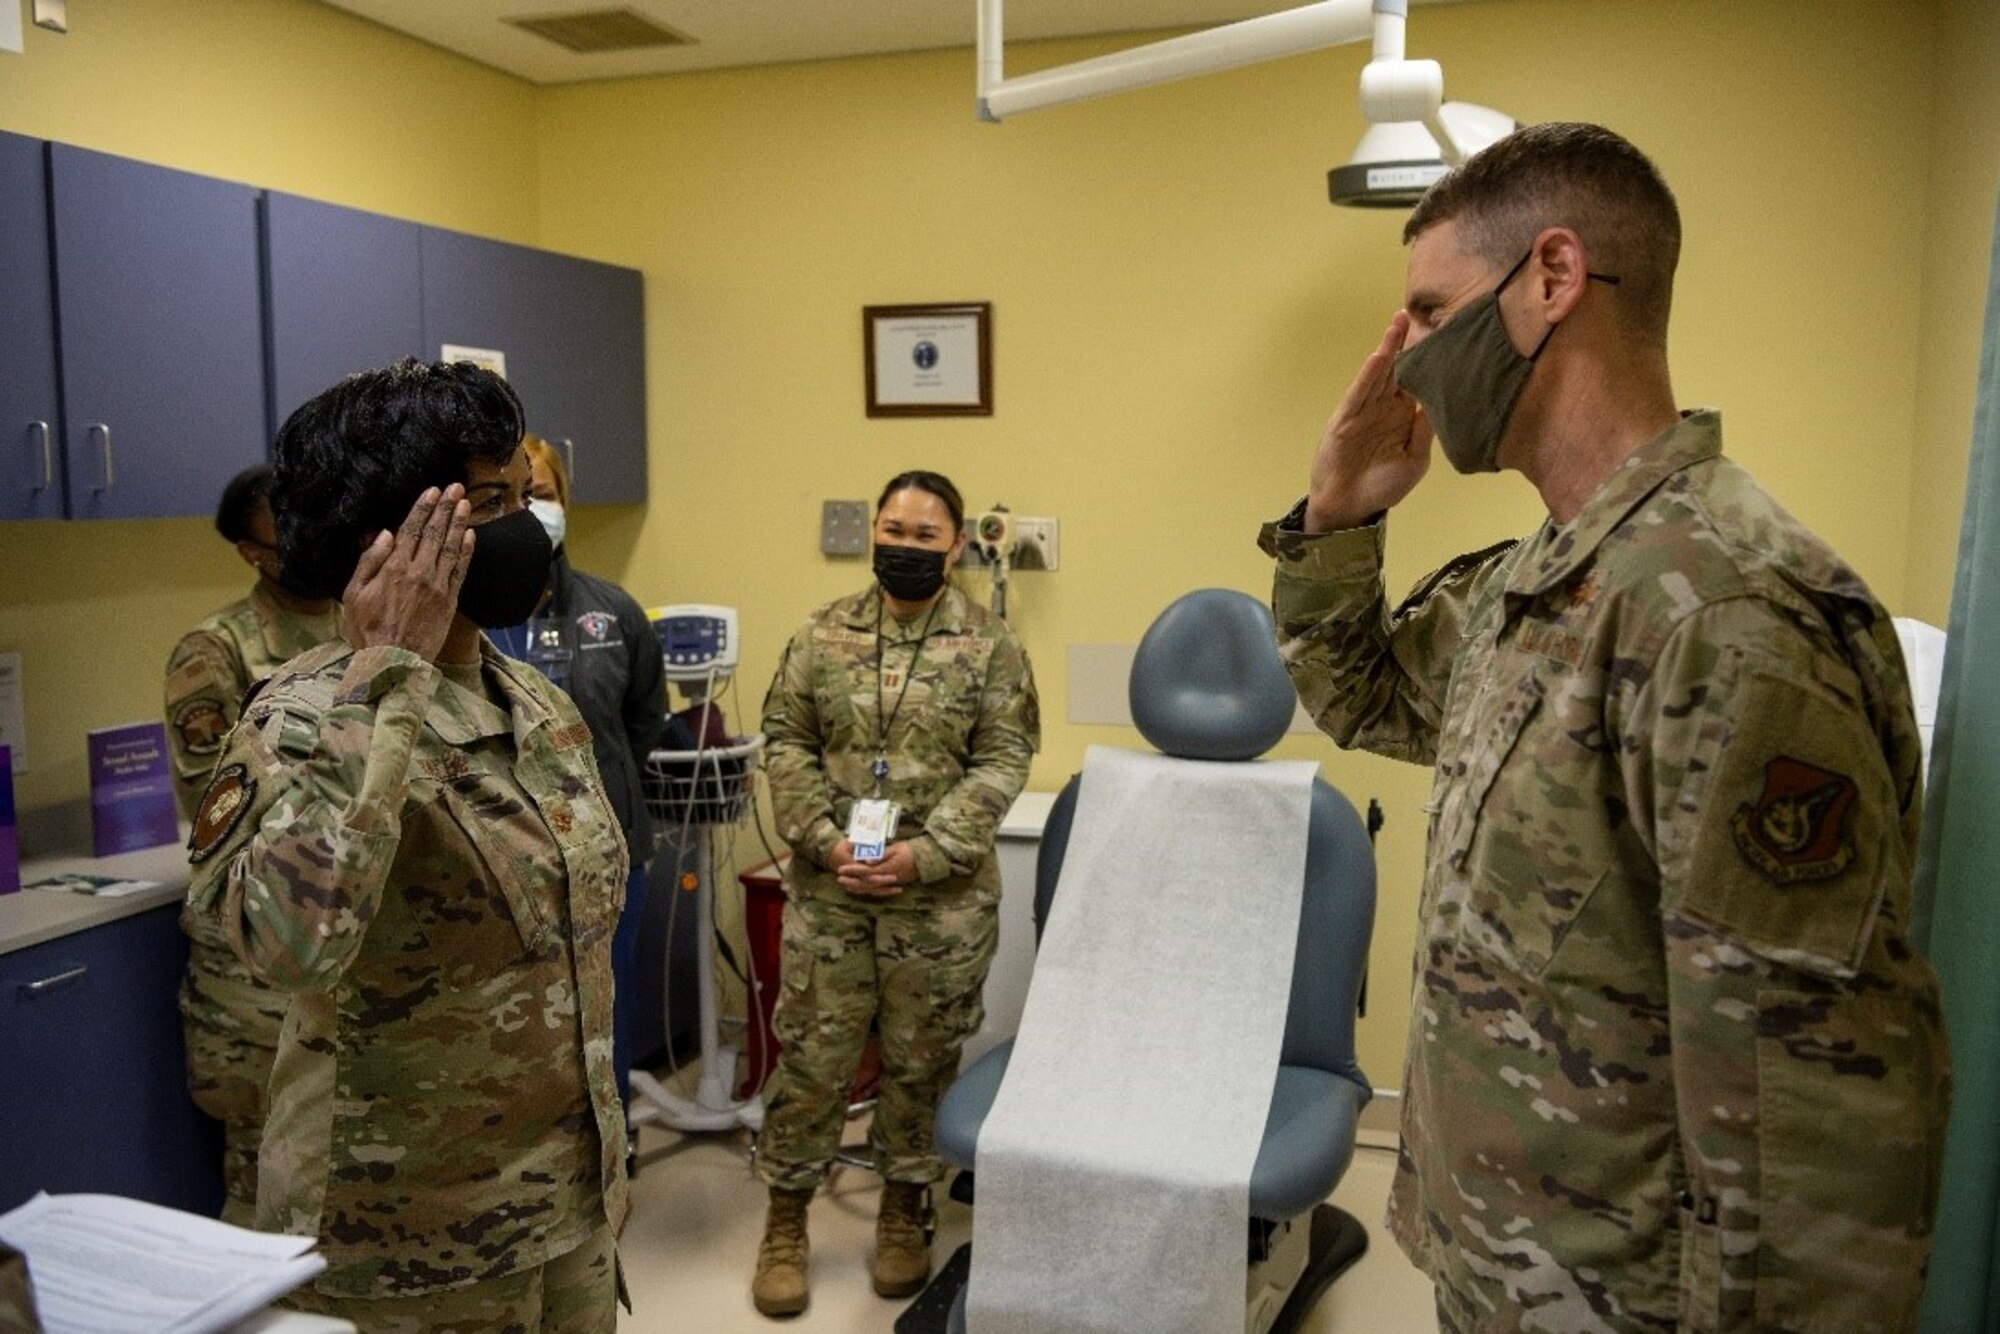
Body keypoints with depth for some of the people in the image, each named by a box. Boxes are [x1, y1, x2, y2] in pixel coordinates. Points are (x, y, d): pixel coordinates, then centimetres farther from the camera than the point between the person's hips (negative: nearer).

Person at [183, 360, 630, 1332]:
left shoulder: (543, 709, 1)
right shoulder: (310, 718, -19)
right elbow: (290, 941, -40)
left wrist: (602, 1167, 15)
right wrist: (389, 675, -32)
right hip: (409, 1244, -6)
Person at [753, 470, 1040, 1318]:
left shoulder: (991, 646, -2)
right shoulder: (823, 634, 3)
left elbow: (1002, 764, -6)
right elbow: (785, 743, 3)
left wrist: (926, 852, -15)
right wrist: (823, 839, -11)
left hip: (944, 899, -1)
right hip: (827, 892, 1)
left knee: (922, 1060, 13)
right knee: (809, 1057, 9)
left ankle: (903, 1209, 33)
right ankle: (785, 1220, 27)